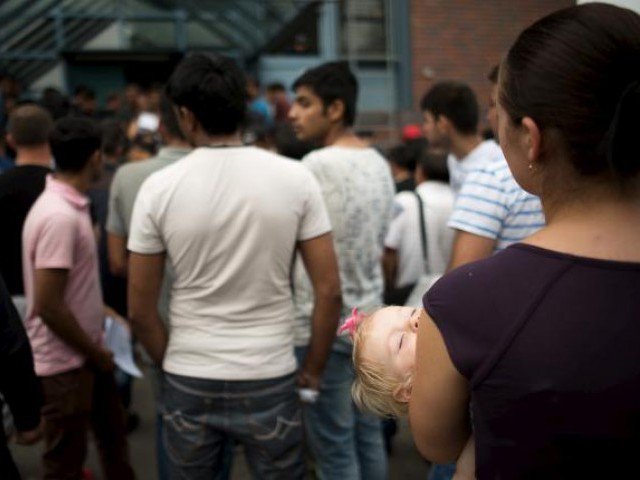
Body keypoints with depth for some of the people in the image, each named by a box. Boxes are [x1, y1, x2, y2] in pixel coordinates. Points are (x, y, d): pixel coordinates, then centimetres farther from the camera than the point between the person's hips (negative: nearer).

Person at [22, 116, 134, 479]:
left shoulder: (72, 205, 4)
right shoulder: (59, 216, -26)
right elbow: (48, 306, -27)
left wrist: (105, 316, 12)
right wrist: (94, 352, -16)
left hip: (86, 352, 9)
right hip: (66, 360, -9)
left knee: (113, 431, 24)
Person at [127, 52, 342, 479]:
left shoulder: (160, 187, -7)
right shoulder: (295, 178, -7)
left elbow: (140, 309, -3)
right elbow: (329, 291, -7)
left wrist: (171, 363, 13)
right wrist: (314, 369, 5)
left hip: (188, 381, 1)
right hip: (269, 379, 0)